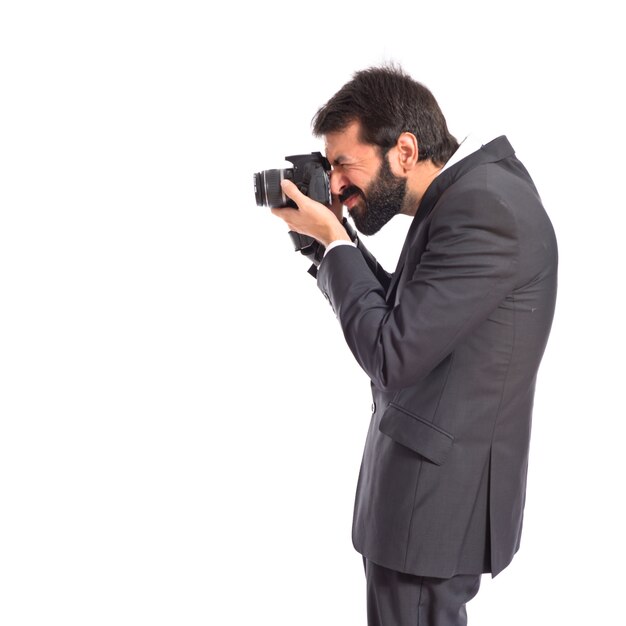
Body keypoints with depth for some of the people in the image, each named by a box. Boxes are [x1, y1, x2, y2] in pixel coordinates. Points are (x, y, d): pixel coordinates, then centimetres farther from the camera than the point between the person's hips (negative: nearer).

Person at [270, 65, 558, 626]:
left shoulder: (484, 208, -23)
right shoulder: (469, 192, 7)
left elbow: (393, 357, -23)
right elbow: (403, 318, 12)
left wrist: (333, 240, -13)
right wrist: (337, 241, 2)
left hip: (438, 494, -9)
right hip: (433, 479, 9)